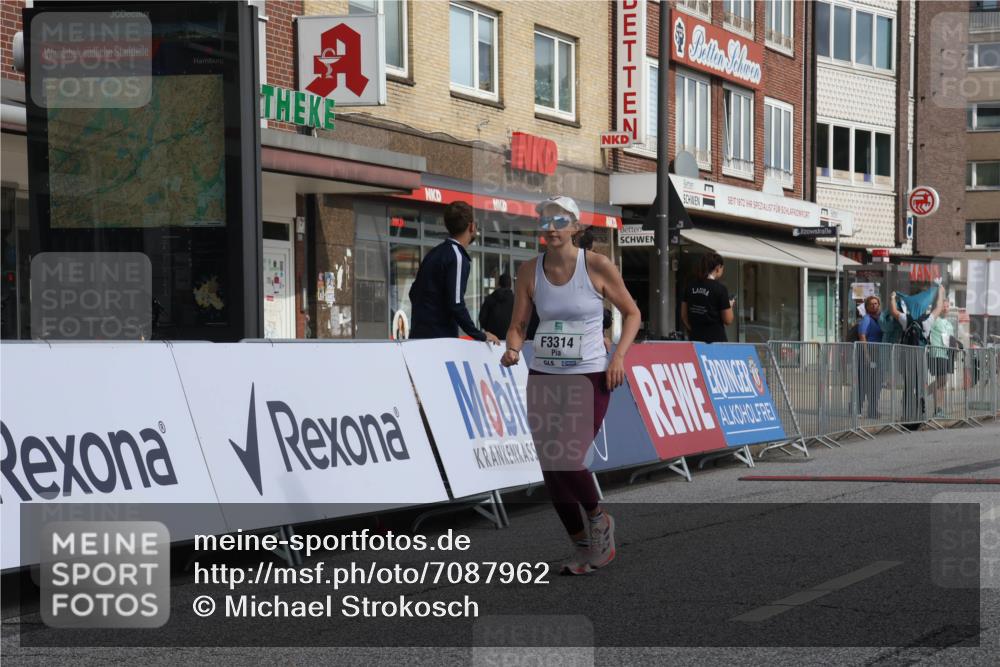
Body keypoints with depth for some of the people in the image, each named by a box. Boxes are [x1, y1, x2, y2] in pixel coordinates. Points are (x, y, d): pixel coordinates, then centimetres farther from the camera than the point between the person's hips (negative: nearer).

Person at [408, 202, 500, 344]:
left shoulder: (435, 252, 16)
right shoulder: (457, 257, -11)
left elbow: (414, 292, 22)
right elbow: (456, 304, -18)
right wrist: (480, 335, -8)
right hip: (440, 338, -8)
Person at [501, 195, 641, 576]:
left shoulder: (597, 266, -7)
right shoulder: (530, 271, 1)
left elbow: (632, 313, 3)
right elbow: (519, 325, 6)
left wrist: (619, 356, -9)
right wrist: (513, 350, -15)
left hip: (589, 378, -4)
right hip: (543, 377, 4)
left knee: (568, 460, -17)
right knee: (550, 468, 2)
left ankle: (598, 519, 15)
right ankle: (582, 548, 20)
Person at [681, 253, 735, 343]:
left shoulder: (690, 286, 6)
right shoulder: (720, 289, -10)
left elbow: (683, 315, 10)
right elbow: (728, 320, -6)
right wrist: (730, 306, 12)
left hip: (695, 339, 5)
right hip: (716, 339, -5)